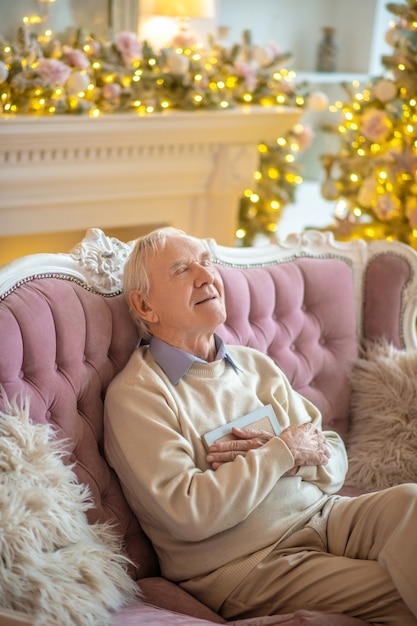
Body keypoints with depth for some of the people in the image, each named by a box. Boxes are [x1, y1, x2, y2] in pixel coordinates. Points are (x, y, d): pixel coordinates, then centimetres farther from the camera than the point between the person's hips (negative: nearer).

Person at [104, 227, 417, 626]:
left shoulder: (256, 365, 15)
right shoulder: (134, 394, -7)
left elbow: (334, 460, 14)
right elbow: (188, 512, -18)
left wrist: (297, 456, -10)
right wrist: (282, 453, -9)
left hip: (322, 516, 7)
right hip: (243, 561, -6)